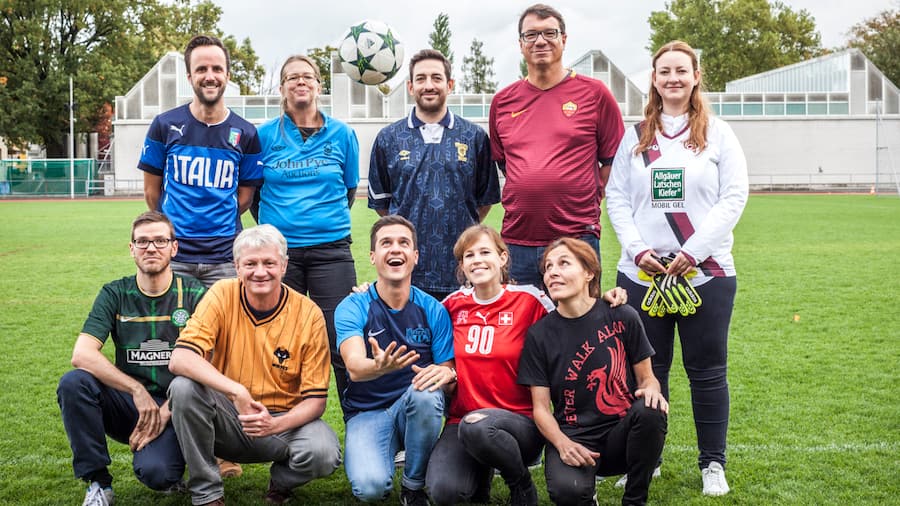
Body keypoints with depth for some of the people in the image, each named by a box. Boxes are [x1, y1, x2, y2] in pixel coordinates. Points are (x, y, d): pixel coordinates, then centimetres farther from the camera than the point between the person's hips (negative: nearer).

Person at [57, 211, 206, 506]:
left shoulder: (194, 295, -2)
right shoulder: (115, 294, 2)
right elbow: (82, 355, -13)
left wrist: (166, 412, -18)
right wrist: (137, 390, -23)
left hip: (173, 407, -3)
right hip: (127, 404, 3)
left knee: (155, 472, -31)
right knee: (73, 383, -27)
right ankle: (98, 482, -11)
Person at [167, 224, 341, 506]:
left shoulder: (309, 315, -9)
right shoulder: (222, 296, -8)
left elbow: (315, 399, -8)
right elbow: (179, 359, -21)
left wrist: (276, 424, -28)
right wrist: (237, 392, -33)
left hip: (282, 421, -1)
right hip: (229, 419, 1)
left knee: (324, 453, -31)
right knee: (184, 387, -28)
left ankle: (281, 481, 7)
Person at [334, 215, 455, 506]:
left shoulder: (433, 310, -2)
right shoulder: (352, 308, -8)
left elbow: (449, 374, -4)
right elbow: (354, 367, -25)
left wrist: (445, 373, -30)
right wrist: (380, 366, -50)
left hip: (417, 408, 2)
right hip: (366, 413, -2)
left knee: (426, 392, -35)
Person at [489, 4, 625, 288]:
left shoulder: (594, 93, 1)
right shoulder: (502, 101, 10)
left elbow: (614, 160, 5)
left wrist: (587, 200, 0)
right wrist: (528, 194, 10)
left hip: (577, 239, -3)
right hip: (517, 240, 3)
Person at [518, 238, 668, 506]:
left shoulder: (622, 317, -2)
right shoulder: (539, 334, -1)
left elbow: (646, 376, 6)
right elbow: (541, 407, -1)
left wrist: (650, 390, -19)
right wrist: (563, 444, -20)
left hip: (621, 431, 1)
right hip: (572, 436, -1)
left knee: (650, 411, -33)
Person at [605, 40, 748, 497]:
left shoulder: (718, 134, 4)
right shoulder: (636, 137, 10)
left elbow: (733, 198, -3)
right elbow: (616, 198, 7)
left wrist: (693, 252, -13)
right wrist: (637, 249, -8)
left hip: (706, 272, -2)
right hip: (641, 273, 2)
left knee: (707, 371, 4)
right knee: (645, 369, 8)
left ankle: (713, 464, 17)